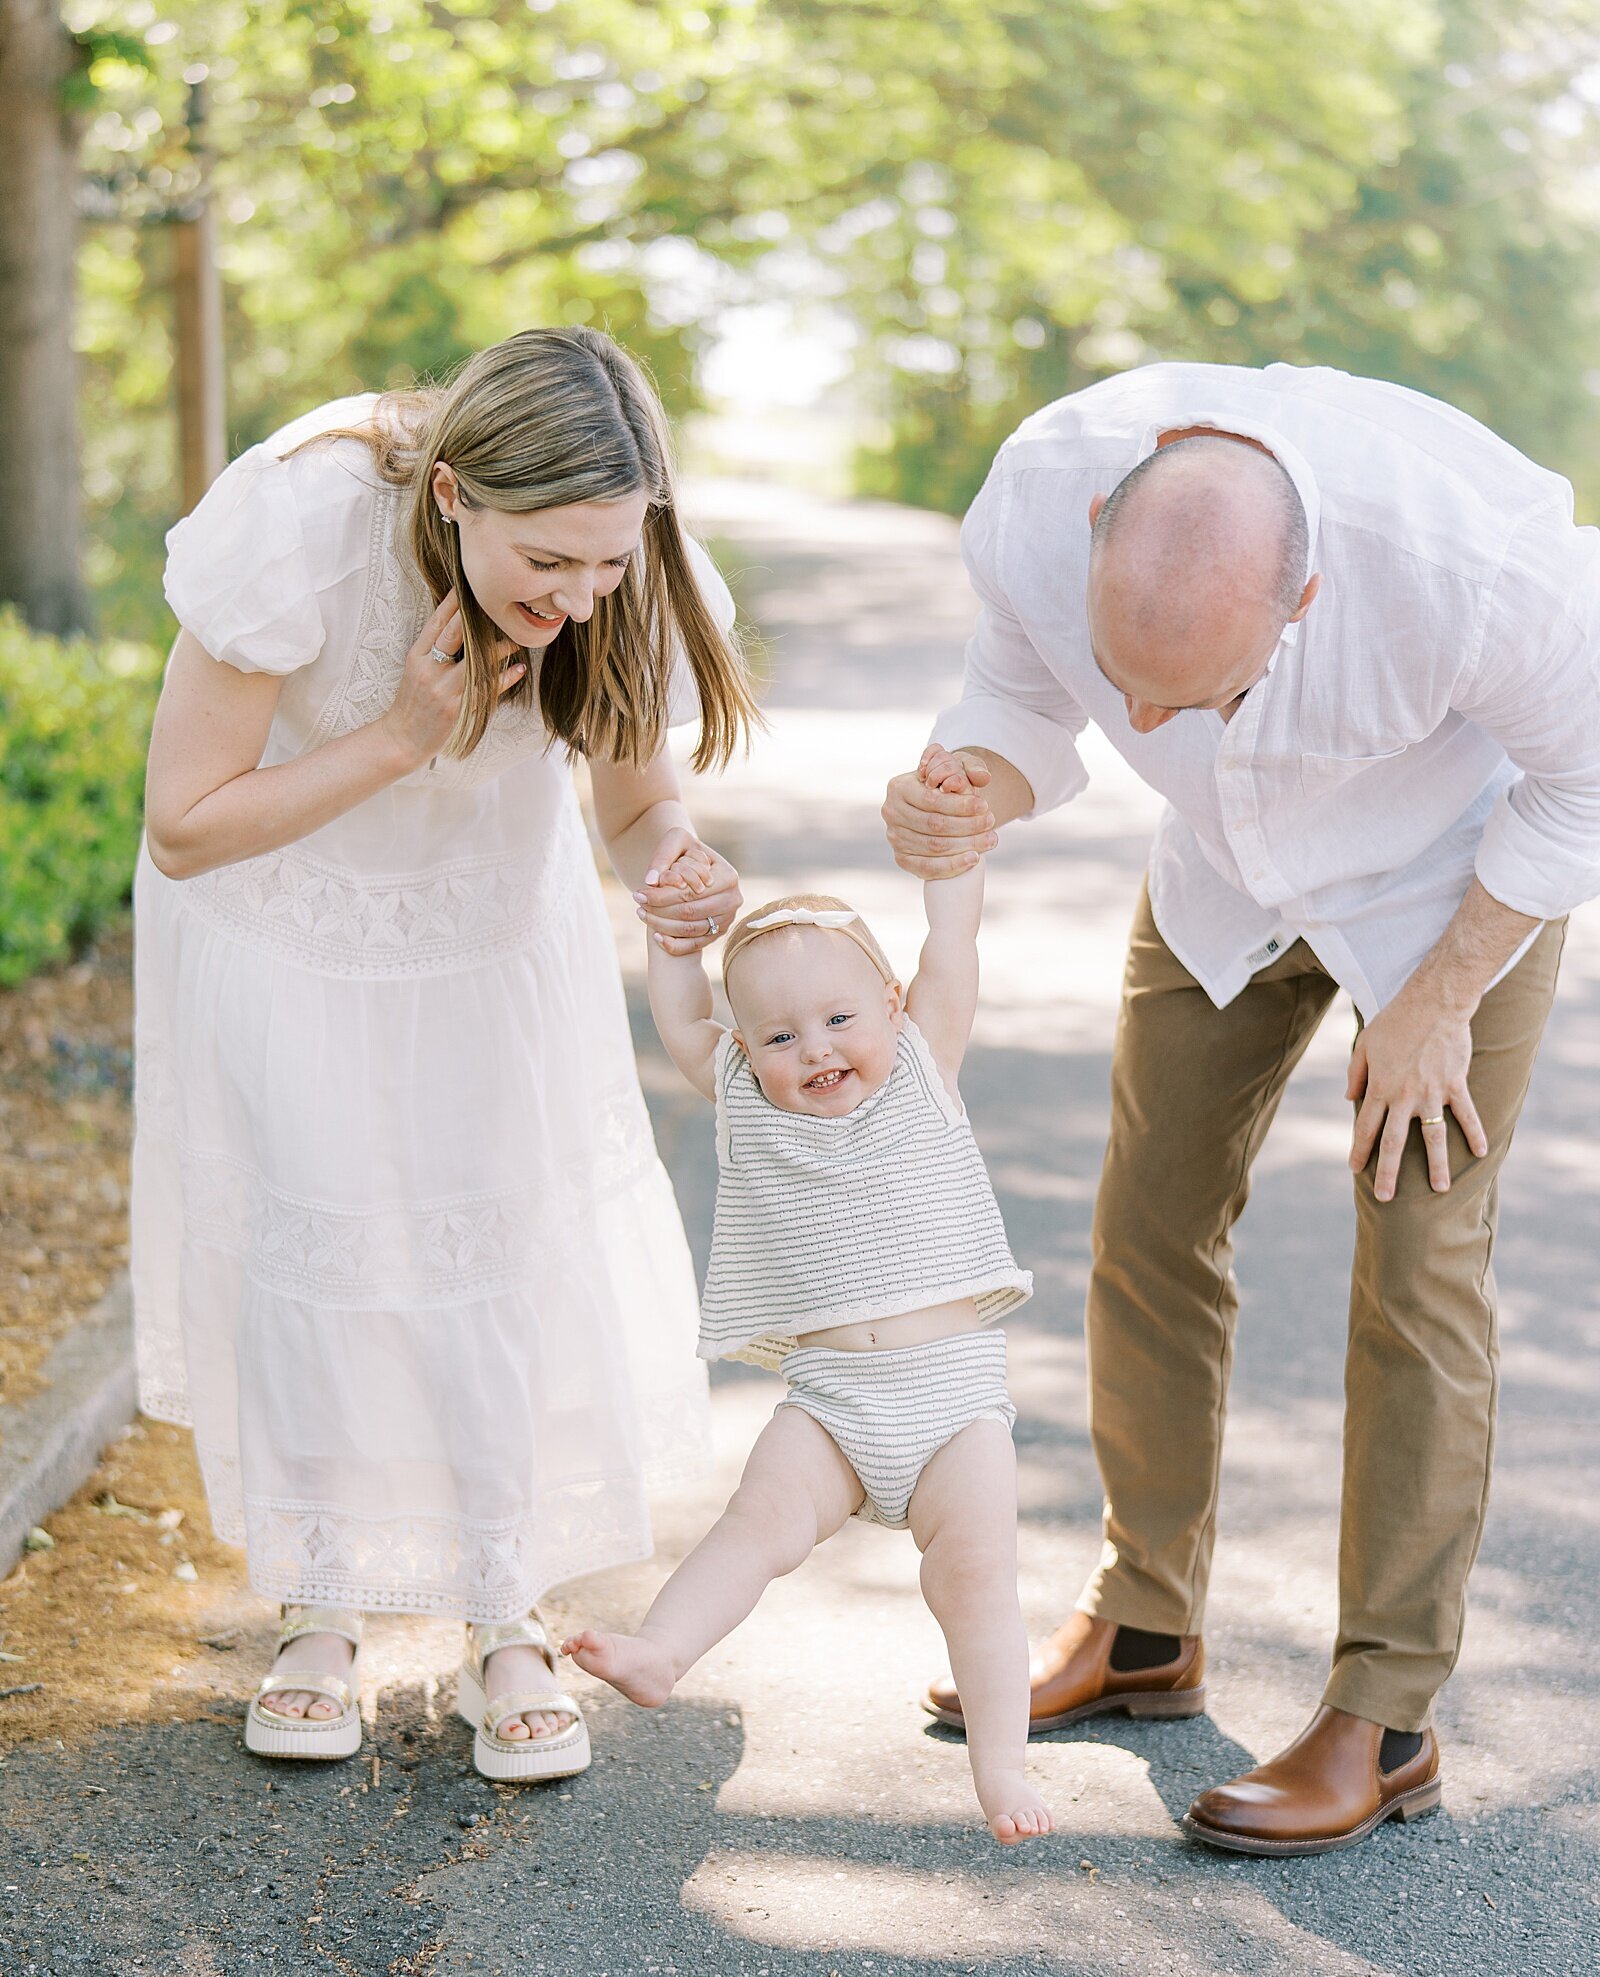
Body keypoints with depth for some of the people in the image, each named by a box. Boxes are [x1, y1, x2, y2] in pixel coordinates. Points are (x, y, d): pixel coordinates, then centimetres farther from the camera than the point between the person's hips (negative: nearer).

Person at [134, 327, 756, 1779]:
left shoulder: (621, 577, -27)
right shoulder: (304, 527, -37)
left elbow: (638, 798, -12)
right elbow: (185, 829, -28)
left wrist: (676, 871, -35)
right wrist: (404, 735, -37)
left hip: (494, 912, 2)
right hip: (281, 912, -2)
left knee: (503, 1245, 0)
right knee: (302, 1237, 2)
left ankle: (508, 1625, 14)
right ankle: (318, 1612, 21)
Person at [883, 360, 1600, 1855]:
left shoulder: (1470, 554, -42)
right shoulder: (1039, 498, -32)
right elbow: (1022, 695, -10)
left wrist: (1439, 1004, -15)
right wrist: (966, 802, -34)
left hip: (1457, 873, -4)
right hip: (1227, 877, 4)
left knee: (1416, 1266, -8)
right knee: (1150, 1224, 5)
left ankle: (1383, 1722, 3)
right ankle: (1144, 1627, 23)